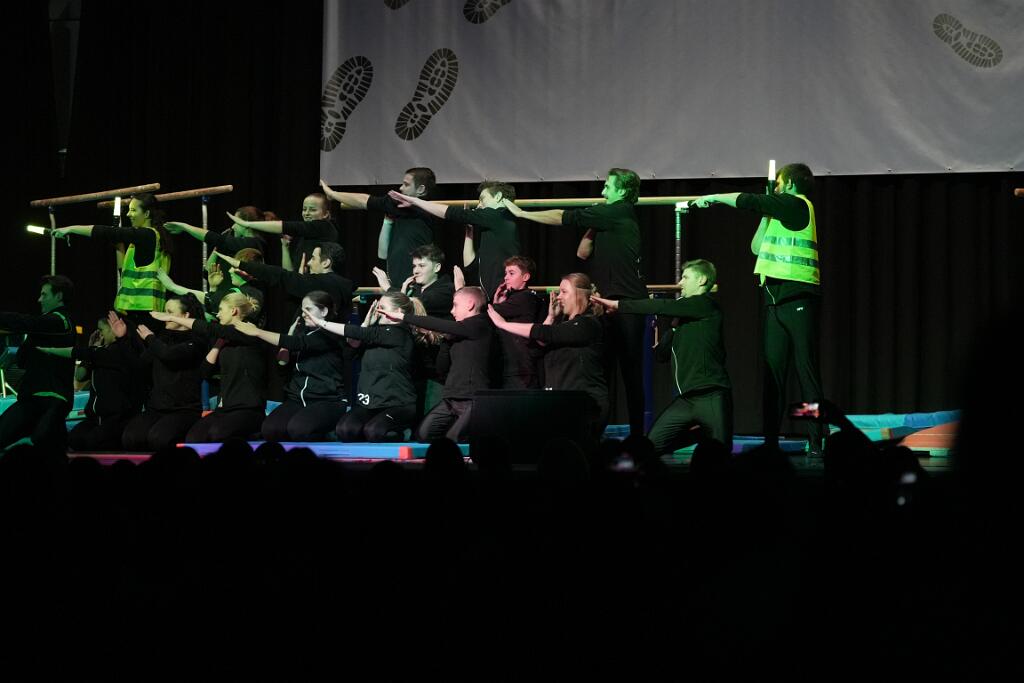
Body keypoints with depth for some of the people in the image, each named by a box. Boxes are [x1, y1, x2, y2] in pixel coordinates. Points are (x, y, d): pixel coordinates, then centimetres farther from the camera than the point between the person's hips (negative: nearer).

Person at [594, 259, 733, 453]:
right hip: (686, 398, 8)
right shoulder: (685, 316, 22)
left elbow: (662, 307, -12)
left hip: (711, 396, -8)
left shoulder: (706, 304, -4)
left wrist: (618, 305, -10)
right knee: (651, 446, -2)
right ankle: (702, 433, 16)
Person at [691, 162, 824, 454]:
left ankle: (816, 442, -9)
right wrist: (767, 215, 18)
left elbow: (748, 201, -6)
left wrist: (712, 198, 5)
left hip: (799, 298, -9)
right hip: (776, 300, 9)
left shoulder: (798, 205, -5)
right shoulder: (783, 214, 22)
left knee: (806, 370, -9)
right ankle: (770, 440, 5)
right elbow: (757, 248, 24)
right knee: (772, 370, 5)